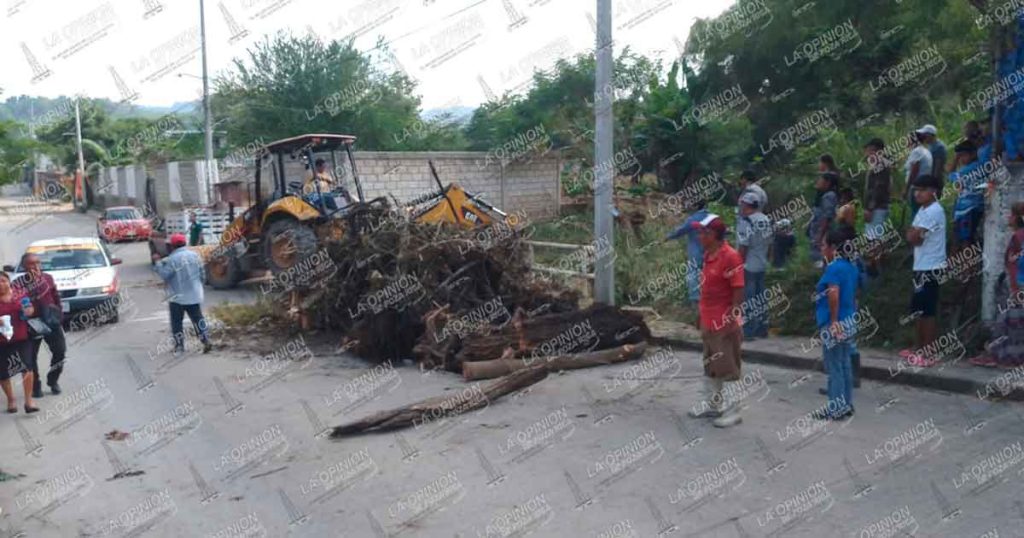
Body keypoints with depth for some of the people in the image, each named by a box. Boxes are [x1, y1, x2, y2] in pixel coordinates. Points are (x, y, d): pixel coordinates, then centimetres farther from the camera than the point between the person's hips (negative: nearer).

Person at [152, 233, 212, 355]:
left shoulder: (172, 259, -15)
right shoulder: (195, 255, 3)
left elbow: (164, 275, -13)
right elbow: (202, 275, 7)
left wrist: (157, 262, -4)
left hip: (177, 298, -5)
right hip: (195, 296, 5)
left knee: (176, 322, 8)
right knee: (198, 318, 10)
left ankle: (179, 345, 8)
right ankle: (206, 341, 2)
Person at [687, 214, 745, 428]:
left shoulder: (730, 257, -18)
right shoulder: (708, 255, 8)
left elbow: (738, 292, -18)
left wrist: (733, 323, -19)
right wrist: (703, 320, 16)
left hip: (724, 324, -9)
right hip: (708, 322, 9)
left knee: (726, 370, 1)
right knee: (710, 366, 18)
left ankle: (731, 409, 12)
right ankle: (711, 403, 31)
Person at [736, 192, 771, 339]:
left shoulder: (745, 221, -17)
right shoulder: (766, 220, 7)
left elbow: (743, 246, -19)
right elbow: (769, 242, 12)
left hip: (748, 266, -8)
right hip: (762, 265, 8)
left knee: (748, 299, -2)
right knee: (760, 297, 15)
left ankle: (748, 331, 0)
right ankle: (762, 329, 20)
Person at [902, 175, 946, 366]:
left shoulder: (934, 211, -17)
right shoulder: (924, 210, 16)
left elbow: (912, 237, -20)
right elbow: (913, 236, 13)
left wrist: (913, 233, -1)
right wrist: (914, 233, -6)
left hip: (930, 268, -10)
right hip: (922, 267, 10)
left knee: (927, 312, -5)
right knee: (917, 309, 15)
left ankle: (928, 355, 1)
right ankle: (920, 349, 24)